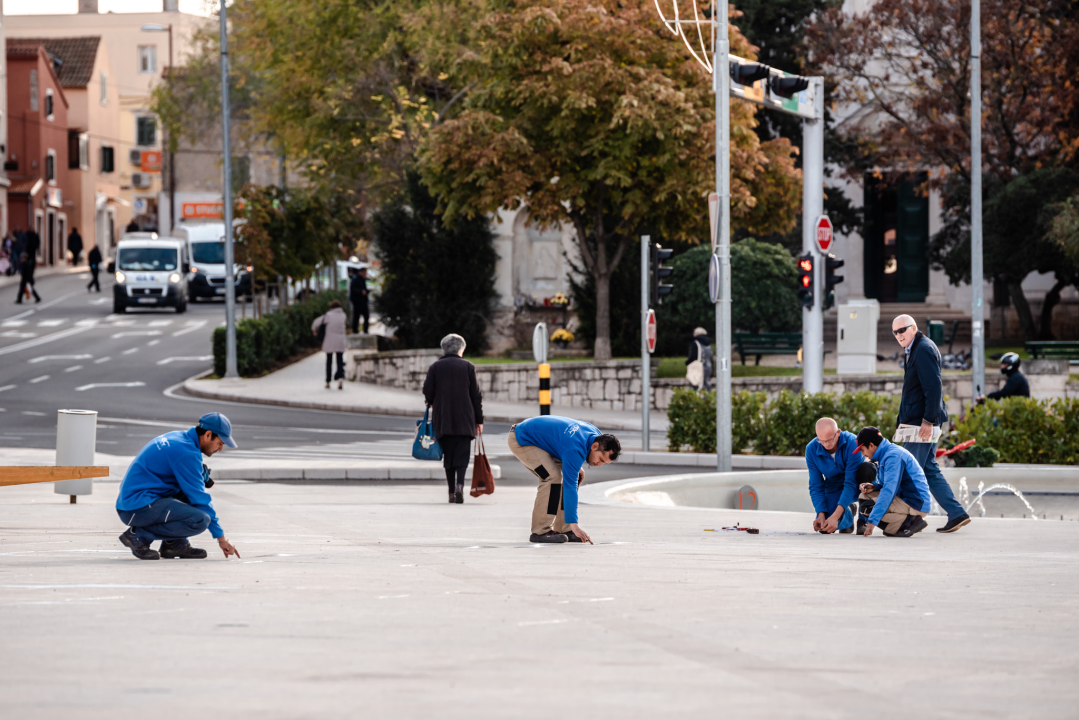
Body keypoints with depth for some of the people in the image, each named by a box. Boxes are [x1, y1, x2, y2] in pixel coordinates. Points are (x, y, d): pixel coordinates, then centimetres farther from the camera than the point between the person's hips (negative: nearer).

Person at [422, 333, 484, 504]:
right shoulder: (468, 366, 1)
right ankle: (460, 485, -23)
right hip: (464, 419, -1)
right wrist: (479, 420, 8)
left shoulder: (435, 367, 2)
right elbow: (476, 395, 2)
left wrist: (431, 403, 23)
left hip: (442, 419, 1)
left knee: (448, 455, 8)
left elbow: (428, 391, -1)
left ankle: (452, 492, 5)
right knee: (462, 455, 0)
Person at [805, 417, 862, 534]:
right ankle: (848, 512, 18)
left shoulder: (852, 443, -31)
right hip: (834, 488, 3)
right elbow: (816, 486, -12)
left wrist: (835, 516, -38)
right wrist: (821, 515, -27)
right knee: (824, 528, -18)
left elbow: (851, 483, -31)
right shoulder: (811, 449, -18)